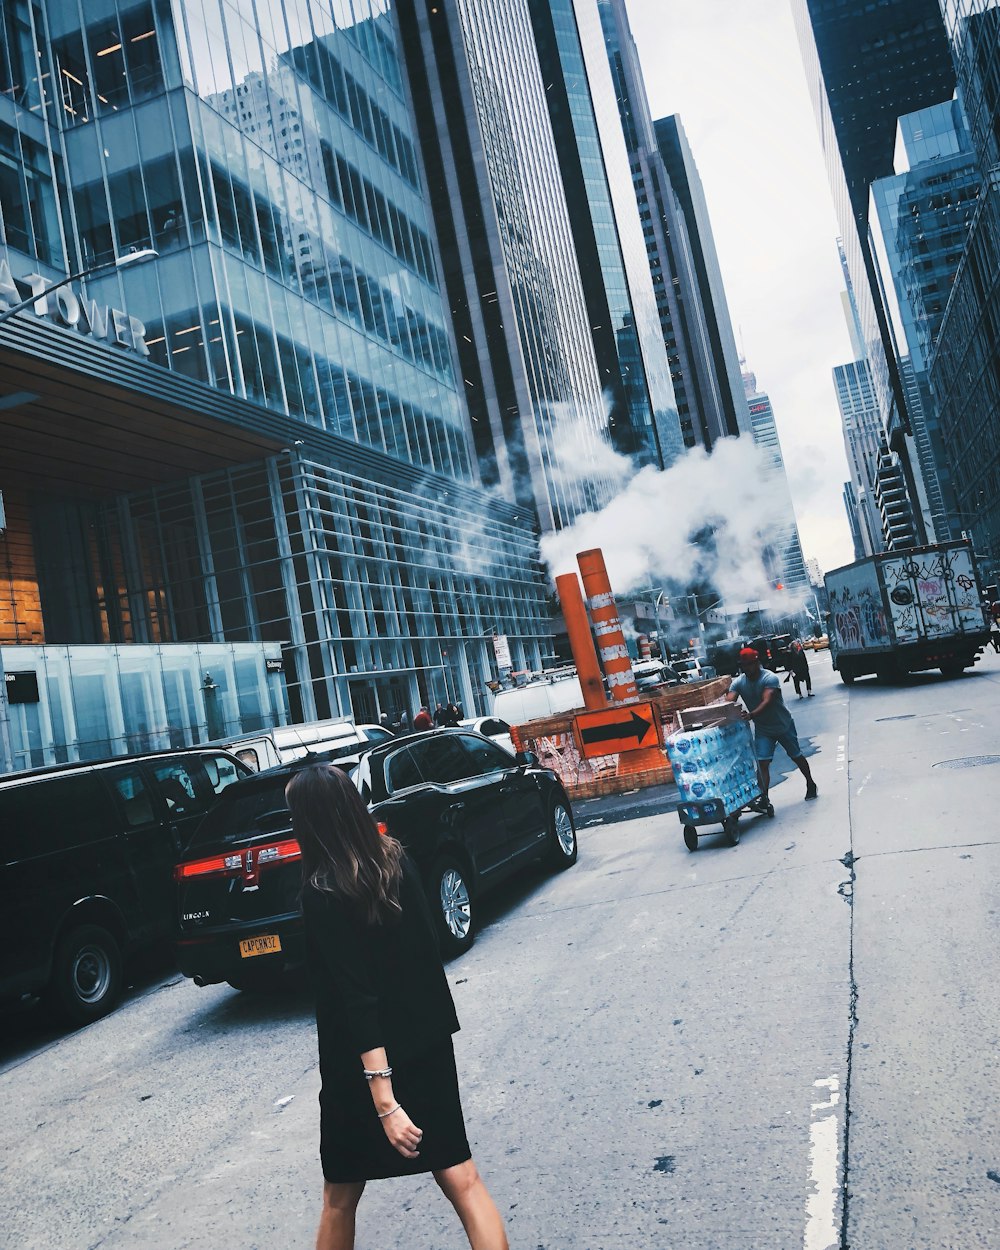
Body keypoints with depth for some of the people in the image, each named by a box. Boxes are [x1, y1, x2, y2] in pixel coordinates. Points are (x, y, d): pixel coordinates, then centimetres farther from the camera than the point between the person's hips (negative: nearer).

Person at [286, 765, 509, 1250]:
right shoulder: (395, 857, -3)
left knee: (340, 1197, 18)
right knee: (459, 1176, 12)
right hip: (428, 1042, 5)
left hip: (368, 1062, -5)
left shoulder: (322, 894, -20)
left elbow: (357, 999, -23)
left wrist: (384, 1101, -22)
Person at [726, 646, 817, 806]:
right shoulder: (738, 682, -10)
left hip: (783, 725, -3)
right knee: (762, 763, -10)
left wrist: (751, 715, -56)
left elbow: (767, 702, -39)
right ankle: (764, 797, -10)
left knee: (796, 756, 14)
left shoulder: (770, 678, -26)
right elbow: (729, 701, -21)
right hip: (762, 729, 3)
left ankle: (811, 785, 36)